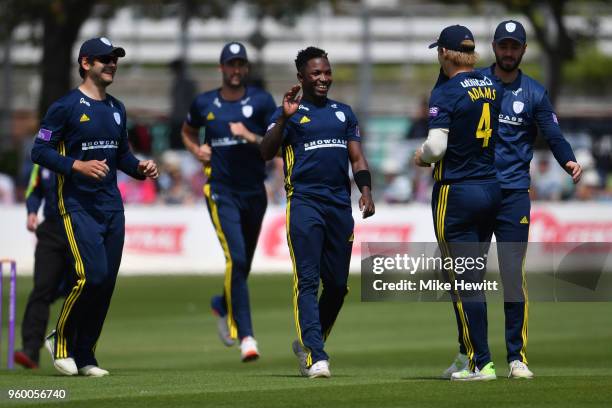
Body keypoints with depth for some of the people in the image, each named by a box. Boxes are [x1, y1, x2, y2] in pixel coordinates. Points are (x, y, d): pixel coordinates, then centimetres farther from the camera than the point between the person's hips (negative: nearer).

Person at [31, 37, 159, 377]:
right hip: (77, 206, -7)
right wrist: (77, 165, -22)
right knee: (92, 275, -18)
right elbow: (40, 150, -9)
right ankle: (61, 341, 2)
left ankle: (84, 356, 13)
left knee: (107, 282, 3)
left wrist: (140, 168, 5)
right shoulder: (65, 106, -6)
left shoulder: (116, 109, 16)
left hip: (112, 206, 7)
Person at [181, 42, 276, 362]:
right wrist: (196, 150, 3)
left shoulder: (261, 101, 0)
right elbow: (188, 131, 24)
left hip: (254, 191, 2)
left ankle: (222, 306, 47)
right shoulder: (204, 104, 4)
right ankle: (246, 336, -20)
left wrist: (251, 137, -21)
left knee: (243, 262, 14)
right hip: (221, 191, -2)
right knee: (236, 259, -18)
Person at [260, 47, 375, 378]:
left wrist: (365, 190, 2)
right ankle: (316, 357, -18)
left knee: (337, 284, 8)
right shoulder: (289, 112, 3)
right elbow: (266, 153, -10)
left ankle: (306, 343, 27)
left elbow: (357, 158, 18)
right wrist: (284, 118, -21)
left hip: (340, 205, 5)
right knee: (307, 281, -12)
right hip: (304, 201, -5)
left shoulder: (344, 113, 19)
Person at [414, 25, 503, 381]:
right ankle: (470, 354, 18)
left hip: (456, 193, -7)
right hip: (492, 188, 7)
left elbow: (436, 147, -22)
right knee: (474, 280, 15)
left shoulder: (446, 92, -14)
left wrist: (422, 156, 0)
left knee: (464, 282, -3)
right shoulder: (492, 86, 7)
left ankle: (482, 363, -5)